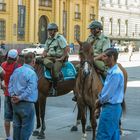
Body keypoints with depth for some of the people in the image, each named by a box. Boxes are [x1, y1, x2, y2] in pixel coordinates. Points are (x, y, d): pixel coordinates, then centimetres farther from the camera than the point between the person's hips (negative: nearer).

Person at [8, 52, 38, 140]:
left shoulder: (16, 71, 7)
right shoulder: (31, 73, -17)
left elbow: (10, 85, 8)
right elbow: (30, 89, -22)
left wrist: (13, 95, -1)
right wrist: (20, 98, -14)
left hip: (15, 103, 8)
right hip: (27, 103, -8)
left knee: (17, 125, 18)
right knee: (27, 127, 2)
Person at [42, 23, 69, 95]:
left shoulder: (60, 38, -4)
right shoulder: (48, 39, 17)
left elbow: (67, 48, -11)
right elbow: (45, 50, 24)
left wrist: (62, 58, -14)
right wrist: (43, 55, 2)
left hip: (59, 58, -6)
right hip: (50, 57, 6)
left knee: (54, 72, -26)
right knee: (45, 61, -32)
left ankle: (54, 88, -14)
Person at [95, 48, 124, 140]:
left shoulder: (116, 73, -21)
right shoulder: (112, 71, 10)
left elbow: (109, 93, -20)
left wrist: (100, 101, -4)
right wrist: (100, 99, 5)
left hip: (110, 108, -10)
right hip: (114, 108, 10)